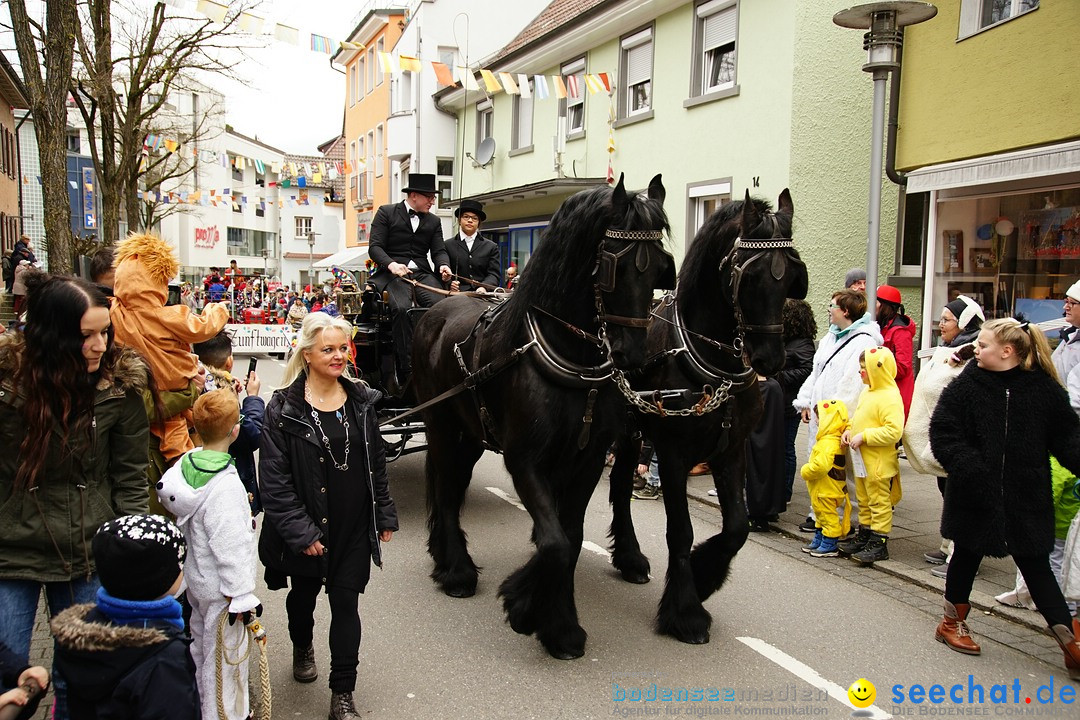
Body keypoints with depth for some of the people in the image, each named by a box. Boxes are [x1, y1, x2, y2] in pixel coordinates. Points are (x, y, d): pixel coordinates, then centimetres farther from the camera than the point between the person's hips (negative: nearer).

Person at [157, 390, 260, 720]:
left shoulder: (186, 462, -4)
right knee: (225, 658, 8)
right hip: (221, 588, -9)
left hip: (196, 578, 9)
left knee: (202, 649, 25)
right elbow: (229, 548, -26)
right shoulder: (225, 486, -29)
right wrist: (242, 598, -18)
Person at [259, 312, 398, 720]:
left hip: (354, 527, 2)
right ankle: (302, 647, 53)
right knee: (304, 594, 22)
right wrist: (300, 531, -19)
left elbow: (377, 463, 7)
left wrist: (385, 514, 7)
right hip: (308, 528, -1)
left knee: (345, 603, 4)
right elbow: (274, 479, -15)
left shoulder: (361, 401, 0)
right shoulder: (284, 409, -14)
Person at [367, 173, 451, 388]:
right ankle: (406, 370, -32)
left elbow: (439, 250, 11)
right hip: (393, 273, -4)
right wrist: (391, 264, -22)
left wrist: (443, 265, -13)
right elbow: (374, 246, -1)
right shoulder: (386, 213, 7)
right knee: (401, 308, -33)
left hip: (422, 273, 4)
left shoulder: (434, 221, 19)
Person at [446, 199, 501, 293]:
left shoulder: (491, 247, 14)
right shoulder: (448, 245, 11)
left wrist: (484, 287, -15)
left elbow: (494, 274, 5)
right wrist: (449, 284, -13)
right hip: (457, 294, -1)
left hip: (483, 295, 1)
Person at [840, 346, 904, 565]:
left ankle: (879, 543, 9)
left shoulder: (890, 397, -19)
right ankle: (864, 535, 30)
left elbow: (894, 431, -27)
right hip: (862, 460, 10)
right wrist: (849, 430, 6)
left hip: (878, 463, -10)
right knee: (864, 500, 19)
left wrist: (864, 436, -25)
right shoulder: (867, 392, 12)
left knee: (879, 502, 1)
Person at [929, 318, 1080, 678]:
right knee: (966, 556, 15)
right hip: (975, 496, 0)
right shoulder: (965, 386, -8)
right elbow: (942, 433, -11)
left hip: (1026, 499, 0)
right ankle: (952, 623, 34)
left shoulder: (1045, 389, -4)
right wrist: (968, 468, -24)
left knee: (1036, 565, 8)